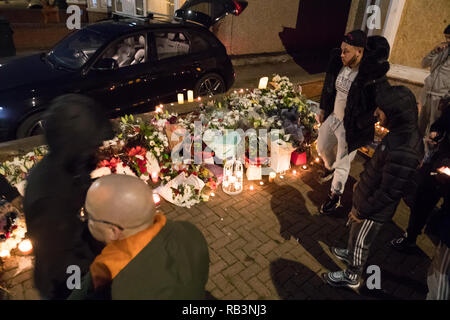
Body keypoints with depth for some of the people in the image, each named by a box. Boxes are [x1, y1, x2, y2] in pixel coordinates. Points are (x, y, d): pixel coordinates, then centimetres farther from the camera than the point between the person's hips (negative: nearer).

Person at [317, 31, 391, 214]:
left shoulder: (373, 75, -27)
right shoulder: (338, 63, -8)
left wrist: (362, 125, -20)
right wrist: (323, 109, 14)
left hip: (350, 127, -6)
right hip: (332, 117, 7)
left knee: (342, 164, 9)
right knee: (322, 148, 28)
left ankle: (335, 197, 33)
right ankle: (330, 168, 62)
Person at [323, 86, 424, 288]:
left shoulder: (403, 152, -37)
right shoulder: (404, 133, -6)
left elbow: (388, 193, -29)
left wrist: (362, 211, -18)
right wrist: (362, 181, 15)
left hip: (375, 211, -8)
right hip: (366, 196, 8)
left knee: (360, 241, 15)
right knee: (354, 229, 30)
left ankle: (352, 277, 41)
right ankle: (350, 254, 58)